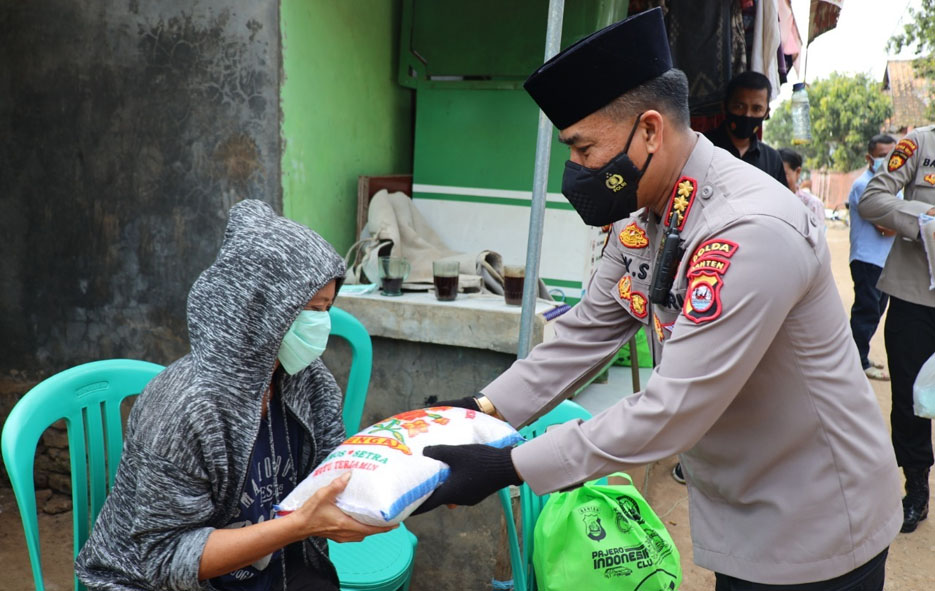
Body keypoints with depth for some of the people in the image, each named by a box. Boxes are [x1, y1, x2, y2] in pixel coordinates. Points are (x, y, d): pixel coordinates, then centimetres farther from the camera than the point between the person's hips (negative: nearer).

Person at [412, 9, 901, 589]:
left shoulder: (751, 231, -31)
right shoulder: (643, 216, -4)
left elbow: (670, 413, -32)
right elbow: (587, 333, 4)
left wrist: (507, 468, -29)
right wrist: (487, 407, -7)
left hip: (813, 524, -7)